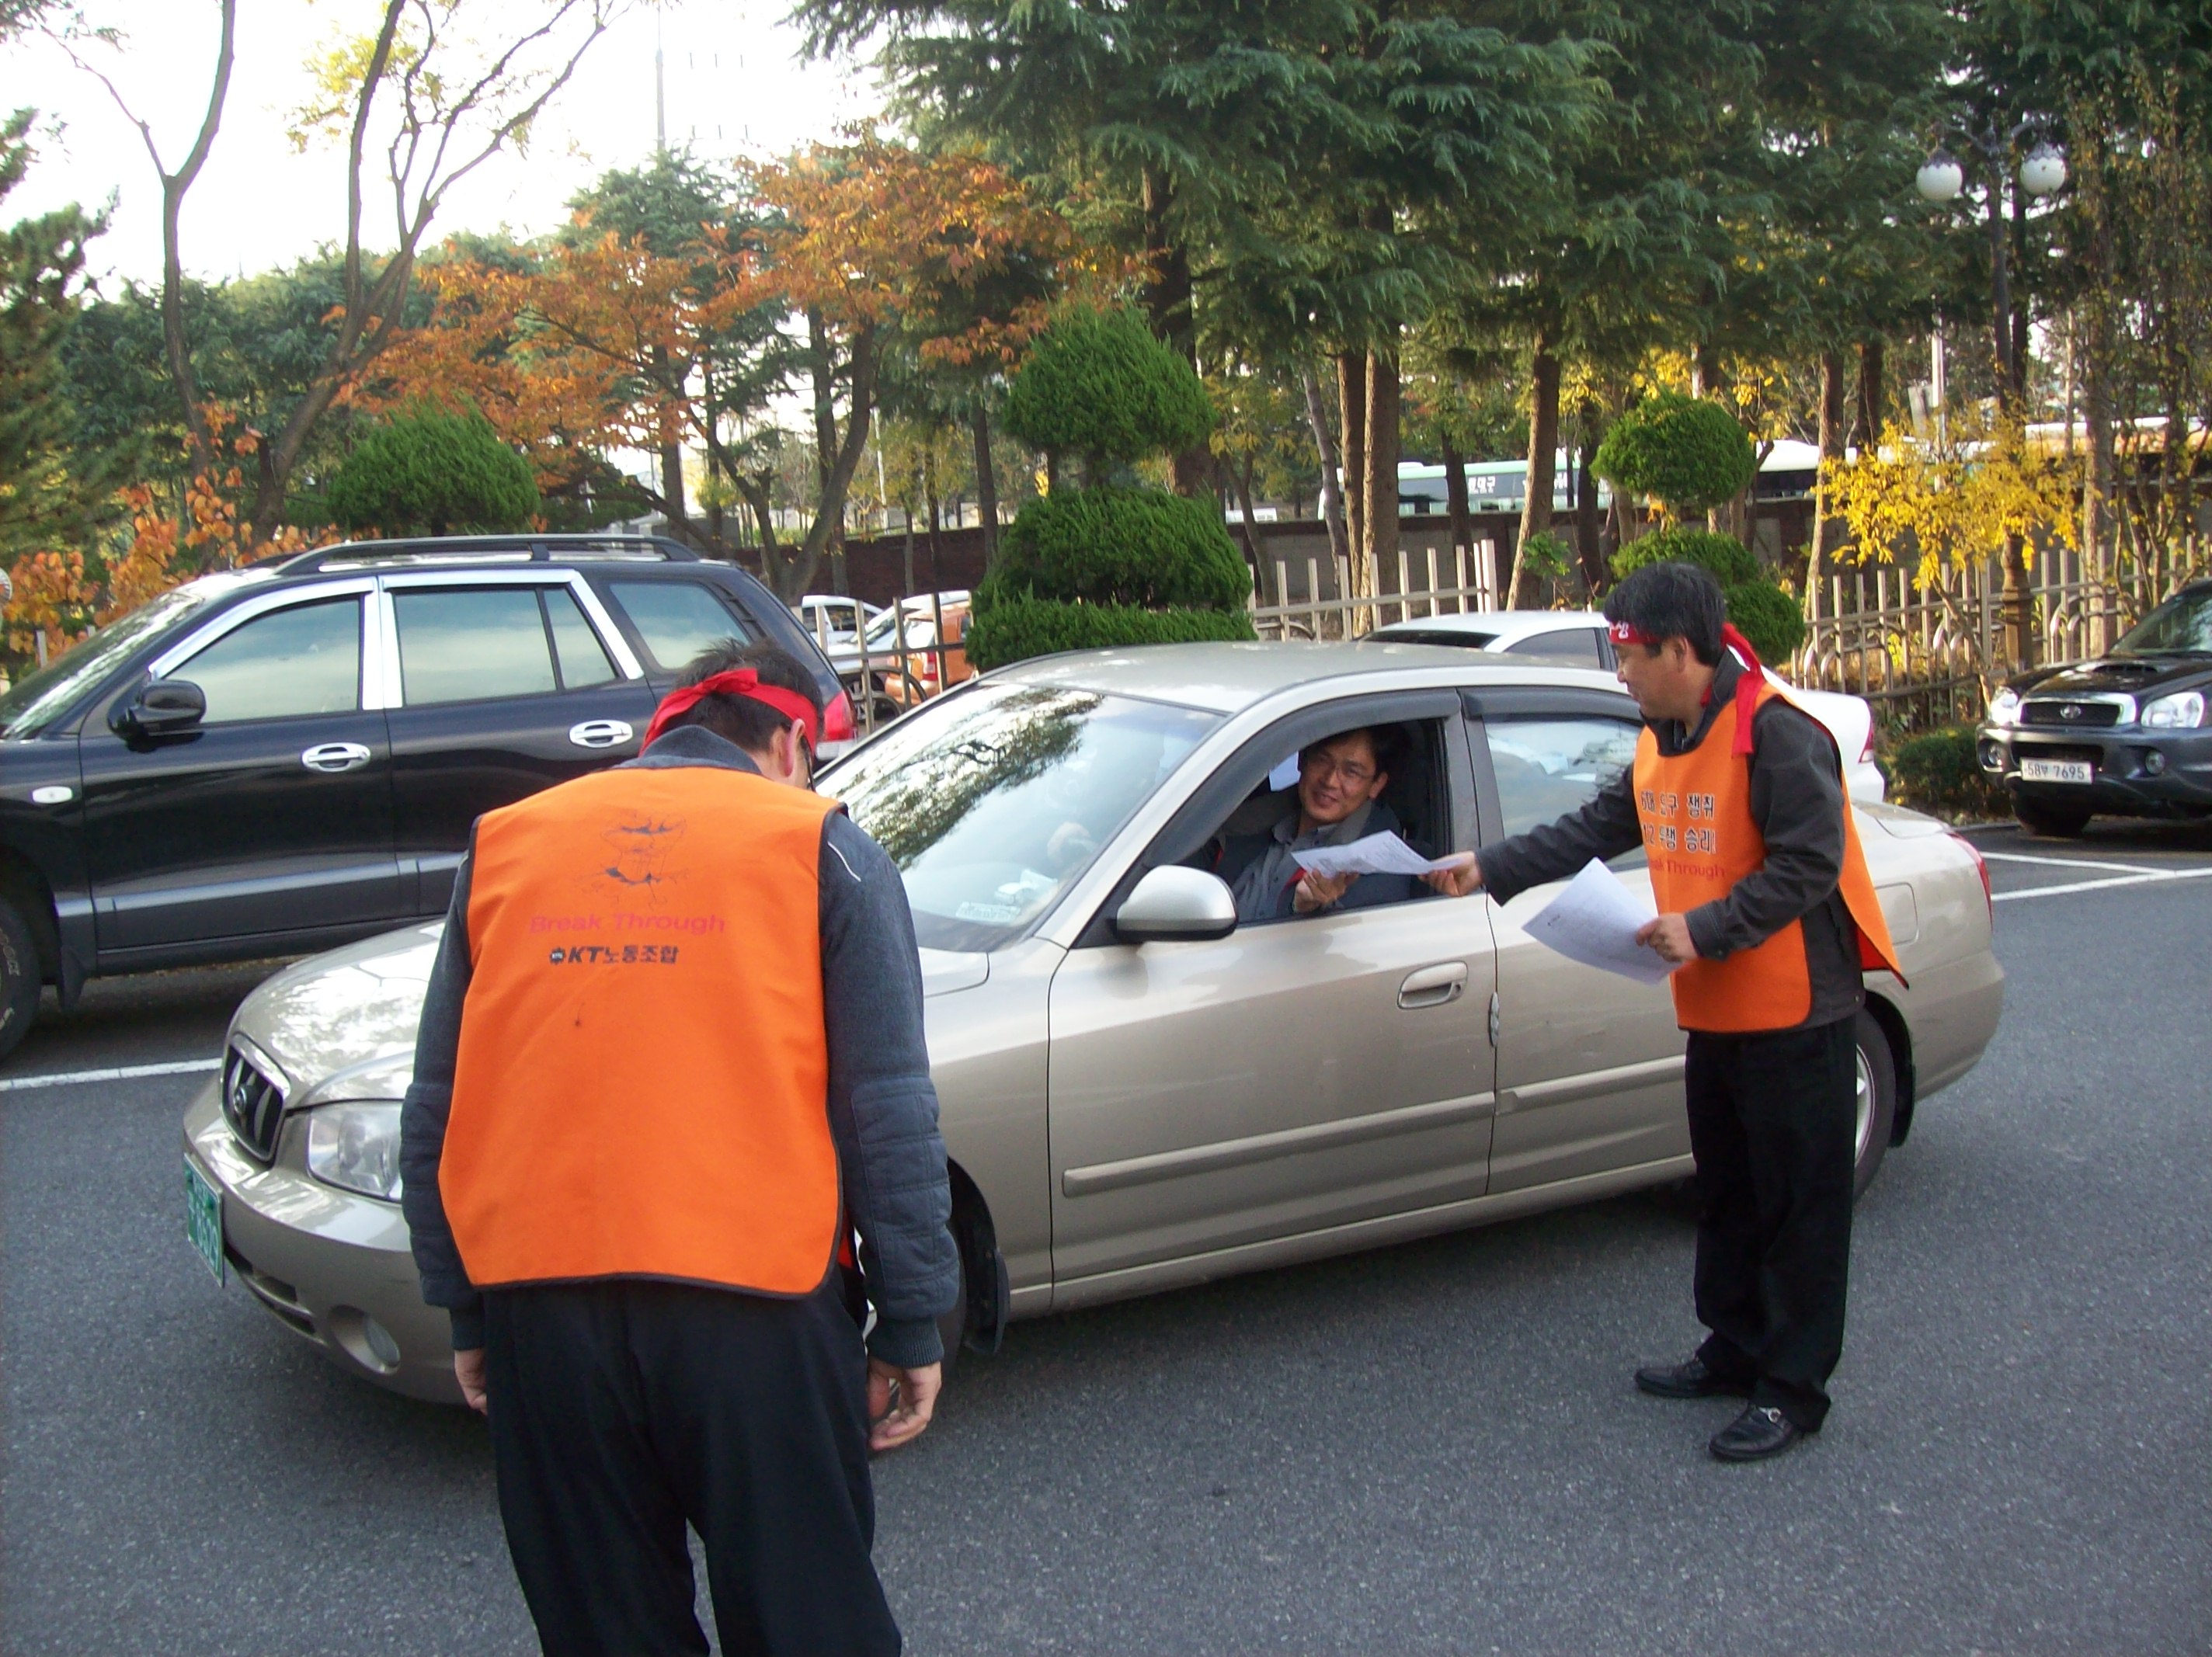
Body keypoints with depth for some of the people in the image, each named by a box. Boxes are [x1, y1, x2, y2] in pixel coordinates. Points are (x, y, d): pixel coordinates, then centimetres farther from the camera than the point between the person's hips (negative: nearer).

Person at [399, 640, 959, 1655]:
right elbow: (890, 1114, -3)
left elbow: (434, 1112, 13)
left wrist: (465, 1313, 20)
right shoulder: (820, 847, 3)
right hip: (753, 1303, -3)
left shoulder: (503, 845, 12)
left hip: (538, 1307, 3)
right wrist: (912, 1324, 3)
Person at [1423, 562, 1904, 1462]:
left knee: (1799, 1202, 1)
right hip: (1714, 1012, 9)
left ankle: (1794, 1388, 10)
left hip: (1795, 1014, -9)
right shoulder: (1661, 744, 10)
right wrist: (1489, 870, 10)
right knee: (1727, 1193, 18)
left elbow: (1810, 863, -23)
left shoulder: (1775, 735, -19)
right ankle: (1736, 1350, 32)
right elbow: (1592, 831, 15)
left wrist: (1707, 930, -28)